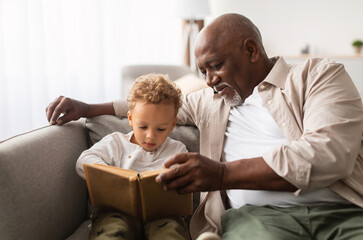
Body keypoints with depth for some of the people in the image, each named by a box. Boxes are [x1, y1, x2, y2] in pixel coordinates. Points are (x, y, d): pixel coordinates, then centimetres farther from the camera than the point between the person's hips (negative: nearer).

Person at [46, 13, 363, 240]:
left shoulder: (318, 75, 8)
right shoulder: (211, 101, 27)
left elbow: (331, 152, -8)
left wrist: (223, 173, -14)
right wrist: (86, 108, 31)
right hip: (254, 213, 2)